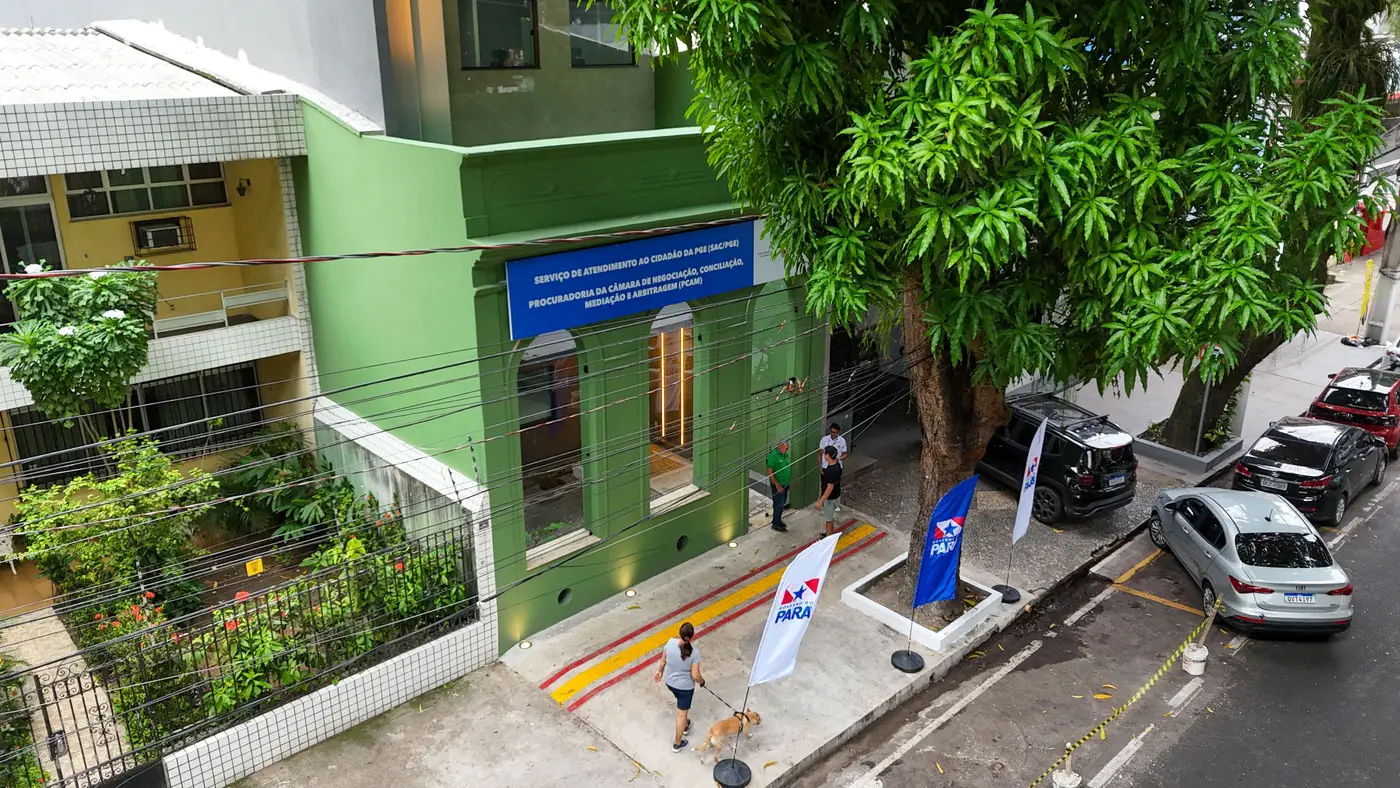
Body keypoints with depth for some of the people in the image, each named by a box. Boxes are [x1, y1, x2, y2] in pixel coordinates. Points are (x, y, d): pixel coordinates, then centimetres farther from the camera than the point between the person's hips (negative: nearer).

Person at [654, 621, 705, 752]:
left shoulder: (670, 642, -21)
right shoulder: (694, 653, -30)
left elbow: (663, 660, -4)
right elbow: (695, 676, -23)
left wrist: (660, 671, 17)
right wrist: (702, 681, -1)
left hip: (669, 681, 5)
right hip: (685, 686, -5)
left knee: (682, 705, 34)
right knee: (682, 713, 16)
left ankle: (685, 725, 56)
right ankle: (677, 744, 31)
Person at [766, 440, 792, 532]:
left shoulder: (785, 454, 4)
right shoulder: (773, 455, -20)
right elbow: (770, 472, -20)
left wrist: (789, 481, 13)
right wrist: (777, 484, -22)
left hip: (785, 484, 8)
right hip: (777, 485, -8)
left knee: (782, 504, 17)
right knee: (778, 505, -3)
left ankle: (778, 520, 33)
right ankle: (776, 525, 10)